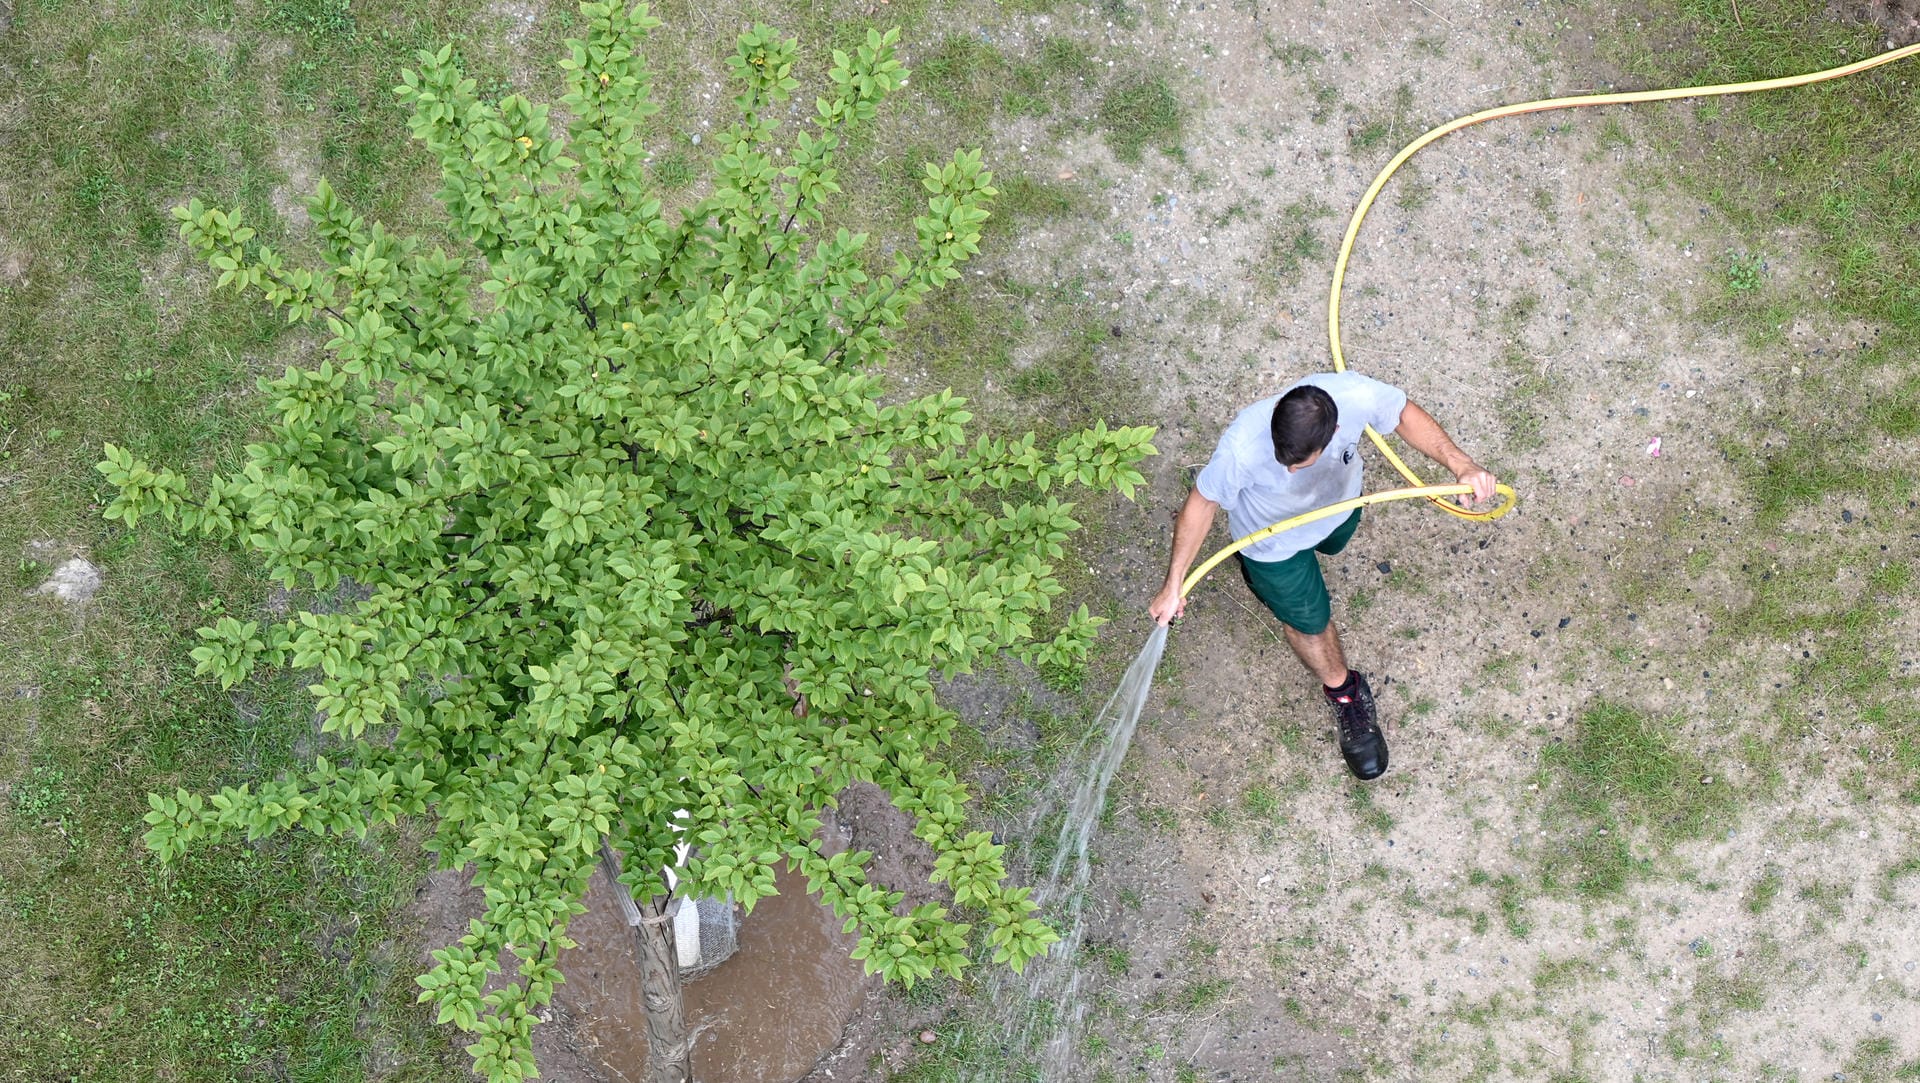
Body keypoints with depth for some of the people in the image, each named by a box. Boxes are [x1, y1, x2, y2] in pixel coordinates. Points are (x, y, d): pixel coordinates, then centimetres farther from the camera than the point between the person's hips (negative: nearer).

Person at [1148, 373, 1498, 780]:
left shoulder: (1356, 395, -42)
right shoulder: (1242, 447, -46)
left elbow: (1404, 414, -18)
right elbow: (1202, 503, -27)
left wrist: (1460, 463, -32)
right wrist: (1173, 585, -21)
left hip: (1339, 503, 3)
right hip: (1274, 540, -3)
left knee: (1332, 543, 37)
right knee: (1309, 621, 17)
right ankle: (1343, 692, 49)